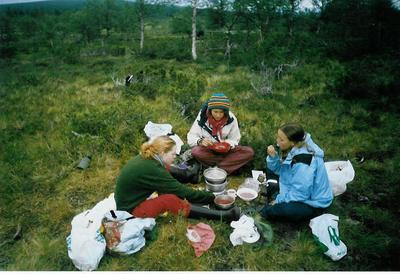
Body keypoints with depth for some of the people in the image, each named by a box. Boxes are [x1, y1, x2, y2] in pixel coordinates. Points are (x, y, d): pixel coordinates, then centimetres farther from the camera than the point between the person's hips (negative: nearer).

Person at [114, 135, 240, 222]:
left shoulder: (146, 158, -2)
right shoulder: (151, 169, -29)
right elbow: (180, 191, -26)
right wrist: (211, 197, -18)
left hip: (129, 199, 9)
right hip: (130, 210, -9)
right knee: (171, 200, -29)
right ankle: (223, 216, -26)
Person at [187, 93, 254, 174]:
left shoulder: (231, 119, -10)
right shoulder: (202, 117, -14)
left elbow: (234, 139, -2)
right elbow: (191, 137, -12)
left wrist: (228, 144, -25)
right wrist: (200, 141, -34)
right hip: (207, 150, -2)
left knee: (249, 152, -21)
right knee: (196, 151, -36)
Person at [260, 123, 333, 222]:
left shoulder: (303, 163, -35)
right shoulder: (294, 149, -9)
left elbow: (300, 194, -30)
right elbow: (279, 169, 1)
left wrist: (279, 199, -17)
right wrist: (273, 157, -19)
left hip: (312, 203, -9)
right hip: (301, 189, 9)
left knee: (269, 211, -31)